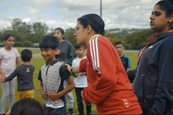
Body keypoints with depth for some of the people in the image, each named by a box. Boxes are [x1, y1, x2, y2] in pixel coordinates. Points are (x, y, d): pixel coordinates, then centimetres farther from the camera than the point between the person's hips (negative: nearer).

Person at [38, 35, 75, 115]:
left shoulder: (60, 67, -14)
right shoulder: (42, 68, 5)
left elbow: (72, 85, -11)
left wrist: (58, 95, -17)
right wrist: (42, 93, -2)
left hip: (58, 107, -6)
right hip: (46, 106, 7)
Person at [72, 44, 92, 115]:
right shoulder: (74, 61, 5)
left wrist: (84, 73, -18)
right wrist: (74, 74, -11)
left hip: (86, 84, -3)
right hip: (77, 85, 3)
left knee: (88, 100, 6)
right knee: (79, 101, 11)